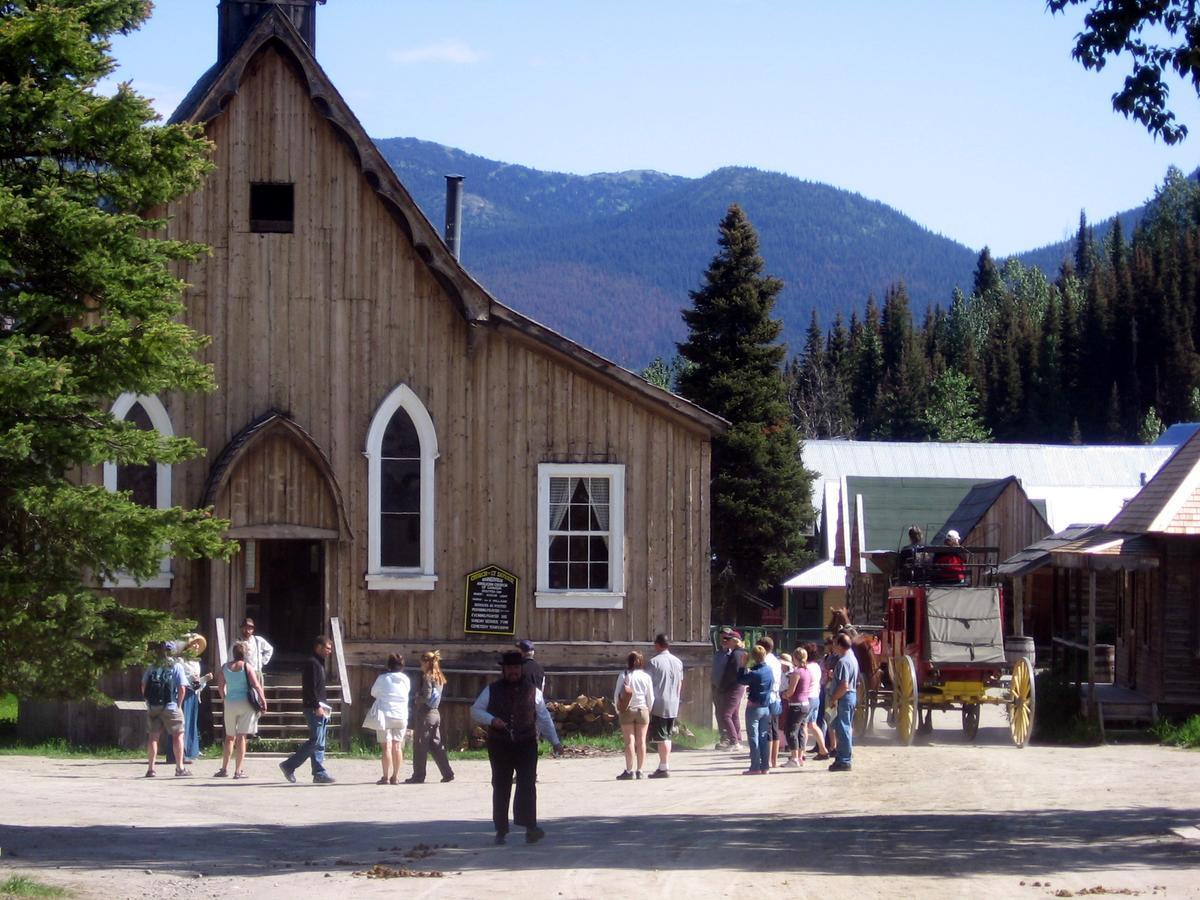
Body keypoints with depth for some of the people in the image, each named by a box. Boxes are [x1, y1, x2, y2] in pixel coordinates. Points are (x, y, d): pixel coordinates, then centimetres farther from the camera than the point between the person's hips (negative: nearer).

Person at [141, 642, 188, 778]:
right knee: (178, 735, 6)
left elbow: (143, 687, 4)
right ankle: (179, 768, 4)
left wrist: (149, 701, 13)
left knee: (153, 737, 9)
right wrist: (179, 705, 1)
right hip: (170, 707, -3)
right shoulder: (176, 667, -3)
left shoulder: (151, 668, 6)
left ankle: (150, 768, 6)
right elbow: (181, 688, -8)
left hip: (152, 708, 3)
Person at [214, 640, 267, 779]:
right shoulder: (247, 667, -6)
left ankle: (224, 769, 15)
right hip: (245, 702, -3)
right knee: (241, 737, 0)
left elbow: (220, 687, 6)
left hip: (230, 703, 3)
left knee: (229, 737, 15)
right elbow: (256, 685, -11)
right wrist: (262, 700, -3)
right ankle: (238, 771, -2)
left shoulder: (224, 668, 3)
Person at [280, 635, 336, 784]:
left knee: (319, 743, 7)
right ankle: (289, 765, -6)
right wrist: (317, 706, -22)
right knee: (316, 740, -11)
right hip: (313, 708, -10)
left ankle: (319, 773, 6)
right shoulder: (311, 663, -11)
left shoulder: (318, 664, 20)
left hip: (319, 708, 10)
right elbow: (310, 688, -19)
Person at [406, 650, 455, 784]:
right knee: (436, 744, 12)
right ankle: (448, 773, 8)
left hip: (425, 714, -8)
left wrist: (416, 700, -2)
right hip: (435, 713, 8)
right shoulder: (439, 678, 12)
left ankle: (418, 775, 2)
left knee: (420, 745, -1)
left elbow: (426, 697, -20)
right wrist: (418, 700, 13)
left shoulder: (427, 677, -14)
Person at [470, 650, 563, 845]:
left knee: (527, 785, -13)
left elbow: (543, 717, 10)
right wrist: (491, 720, -12)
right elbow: (475, 711, 7)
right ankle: (501, 830, 14)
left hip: (526, 745, -1)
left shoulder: (532, 691, 7)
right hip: (499, 746, 1)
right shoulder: (492, 691, 6)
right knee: (501, 787, 5)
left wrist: (555, 741, 6)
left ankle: (530, 828, -20)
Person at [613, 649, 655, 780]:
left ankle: (629, 771, -6)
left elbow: (616, 695, -5)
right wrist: (648, 711, 15)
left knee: (629, 741, -2)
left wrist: (618, 710, 8)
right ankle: (639, 771, 7)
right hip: (642, 710, 2)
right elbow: (651, 697, 1)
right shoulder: (646, 677, -2)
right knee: (641, 742, 7)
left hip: (627, 711, -2)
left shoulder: (623, 676, -6)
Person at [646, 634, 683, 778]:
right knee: (667, 736, 14)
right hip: (673, 705, 6)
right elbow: (680, 685, 14)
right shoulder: (678, 662, 9)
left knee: (661, 737, -5)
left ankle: (664, 768, -8)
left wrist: (648, 705, -4)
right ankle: (664, 766, 17)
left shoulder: (654, 661, -9)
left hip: (659, 705, -6)